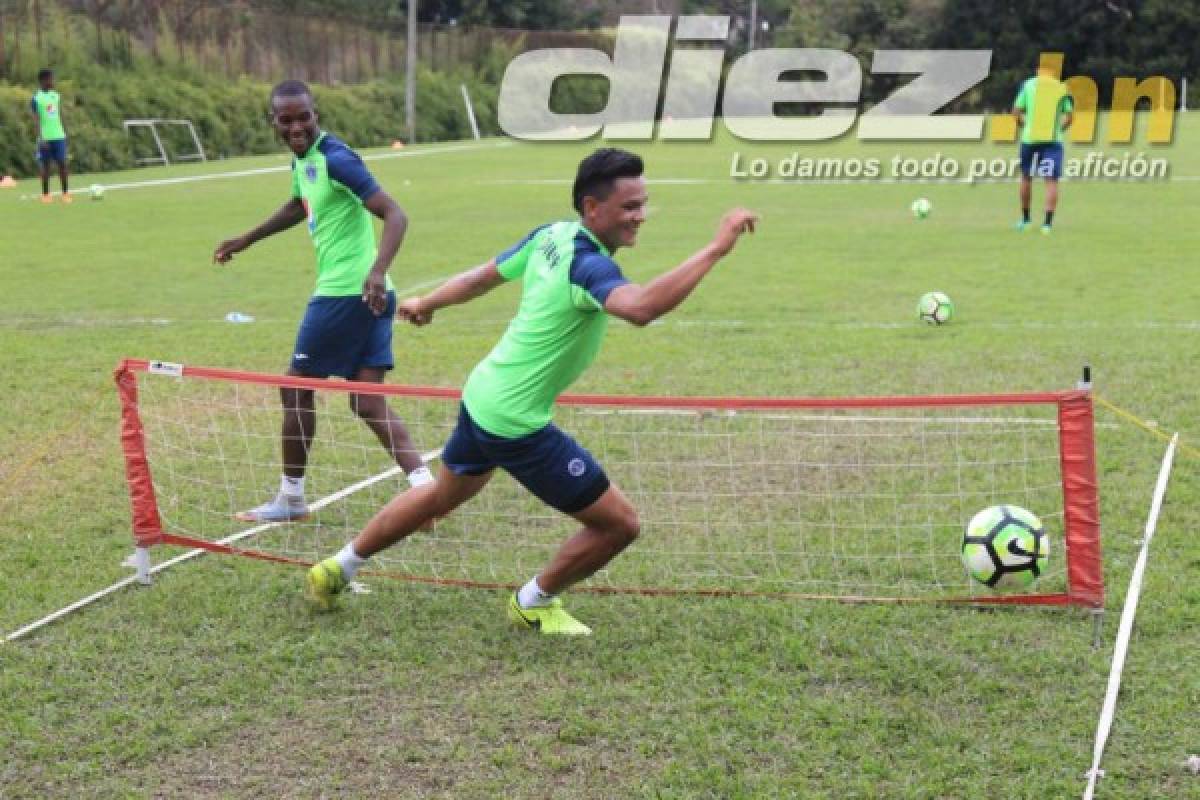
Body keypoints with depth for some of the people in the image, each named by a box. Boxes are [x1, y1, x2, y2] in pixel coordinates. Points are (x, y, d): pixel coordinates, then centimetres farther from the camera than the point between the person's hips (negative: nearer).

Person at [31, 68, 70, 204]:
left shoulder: (56, 96, 10)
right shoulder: (36, 98, -6)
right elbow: (36, 120, -10)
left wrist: (64, 132, 14)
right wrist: (40, 138, -18)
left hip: (59, 136, 4)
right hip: (45, 138, -4)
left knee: (62, 164, -2)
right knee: (45, 166, 2)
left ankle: (65, 193, 3)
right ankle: (45, 195, 10)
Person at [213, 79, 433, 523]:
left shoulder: (336, 158, -15)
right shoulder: (302, 159, 13)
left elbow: (395, 214, -22)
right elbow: (298, 206, 36)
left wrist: (378, 270, -37)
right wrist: (246, 240, 42)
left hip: (346, 292, -9)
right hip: (366, 297, 9)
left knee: (297, 387, 6)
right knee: (367, 401, 4)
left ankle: (291, 498, 19)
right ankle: (424, 484, -7)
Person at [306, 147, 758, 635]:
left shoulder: (551, 236, 1)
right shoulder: (586, 264, -26)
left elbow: (483, 276, 15)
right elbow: (642, 308, -47)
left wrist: (426, 304, 32)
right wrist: (715, 249, -44)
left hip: (481, 396, 10)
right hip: (516, 423, -10)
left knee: (441, 497, 34)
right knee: (619, 523, 0)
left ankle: (338, 568, 46)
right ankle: (533, 604, 21)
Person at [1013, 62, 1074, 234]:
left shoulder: (1029, 84, 8)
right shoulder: (1062, 89, 8)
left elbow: (1016, 111, 3)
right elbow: (1069, 115, 4)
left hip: (1029, 138, 1)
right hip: (1053, 140, -1)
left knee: (1026, 177, 16)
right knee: (1052, 181, -1)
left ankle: (1025, 219, 25)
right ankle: (1047, 222, -11)